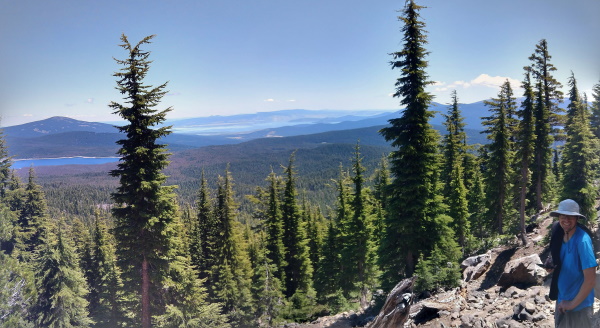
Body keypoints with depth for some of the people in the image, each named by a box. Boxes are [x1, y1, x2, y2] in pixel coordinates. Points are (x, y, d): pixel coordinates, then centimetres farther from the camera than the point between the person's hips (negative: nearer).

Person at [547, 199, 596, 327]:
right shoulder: (559, 234, -3)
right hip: (562, 299, 7)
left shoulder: (582, 240, -25)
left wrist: (573, 303, -17)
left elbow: (590, 280, -24)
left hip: (579, 305, -7)